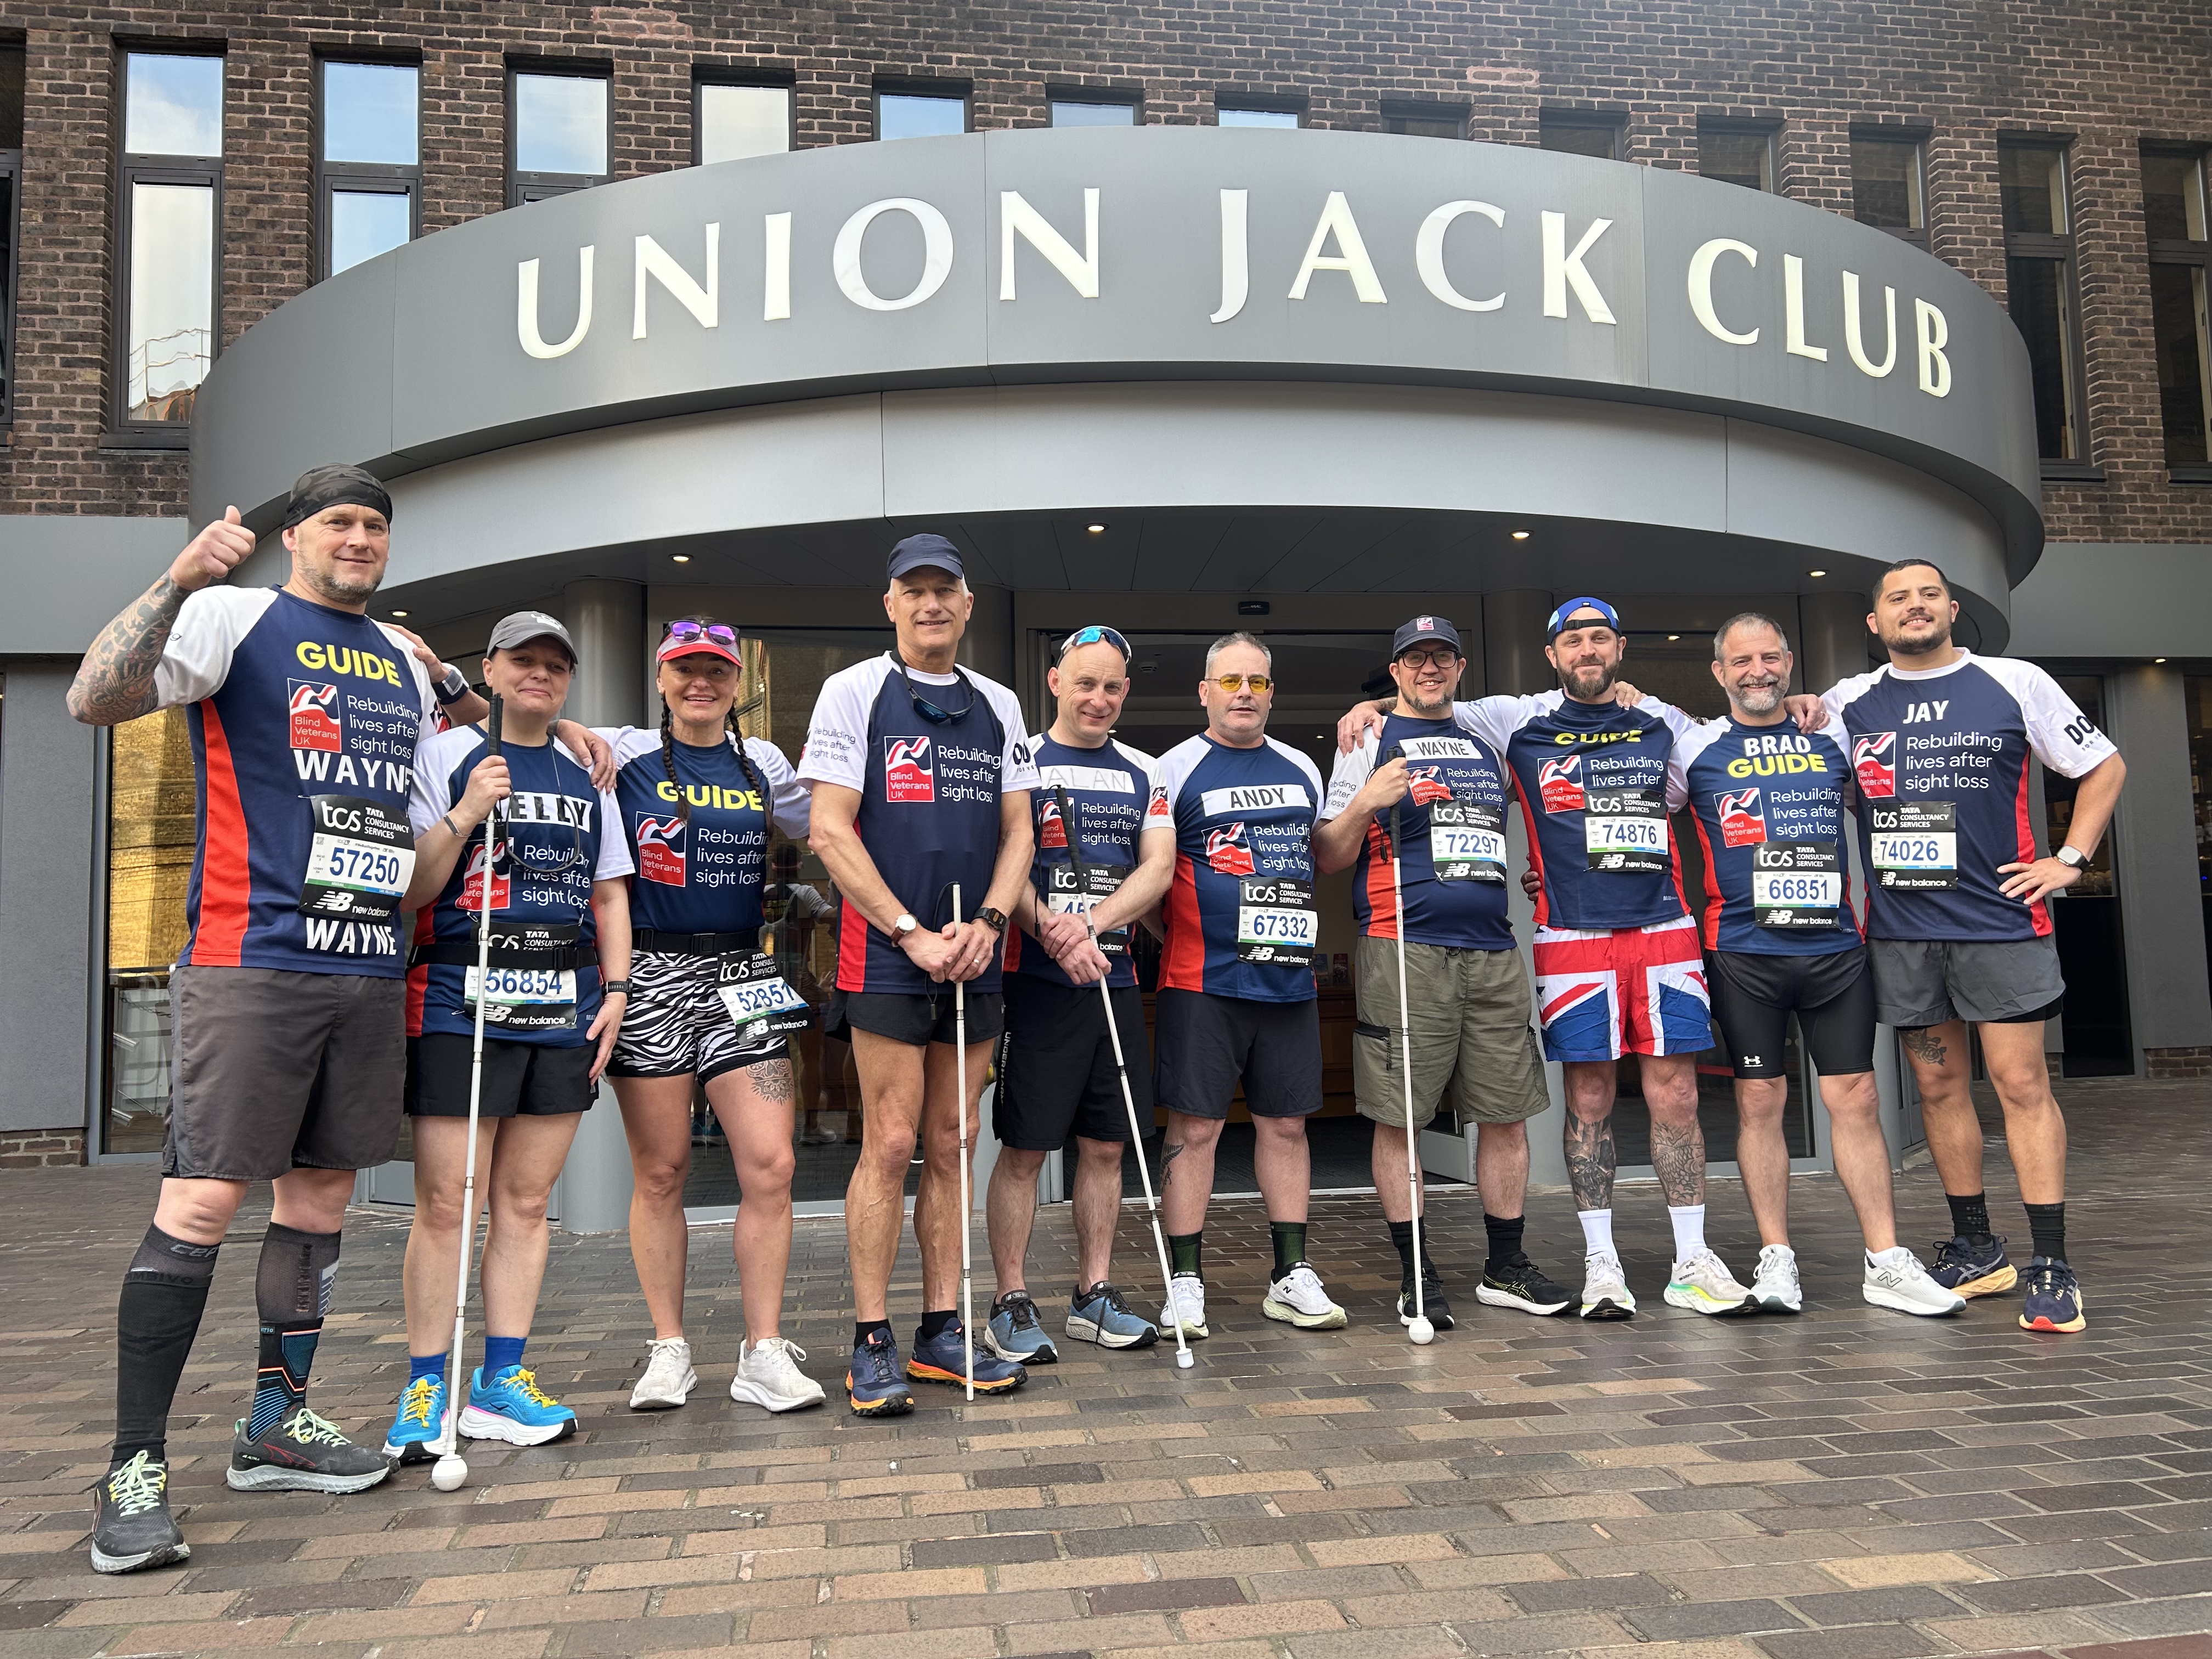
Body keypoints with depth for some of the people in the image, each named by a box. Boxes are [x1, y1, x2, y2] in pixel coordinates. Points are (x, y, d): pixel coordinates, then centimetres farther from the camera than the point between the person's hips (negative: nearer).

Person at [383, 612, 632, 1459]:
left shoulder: (587, 775, 17)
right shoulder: (445, 755, 4)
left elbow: (610, 894, 18)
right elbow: (409, 888, -1)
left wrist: (615, 988, 7)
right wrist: (465, 814, -14)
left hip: (564, 1007, 4)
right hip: (459, 1003, -4)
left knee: (526, 1201, 7)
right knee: (445, 1203, -4)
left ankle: (501, 1382, 15)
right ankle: (425, 1392, 6)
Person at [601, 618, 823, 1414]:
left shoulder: (762, 764, 12)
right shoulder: (626, 755, 3)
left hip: (742, 978, 2)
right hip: (650, 975, -2)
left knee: (769, 1165, -6)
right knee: (659, 1172, 5)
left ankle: (764, 1354, 4)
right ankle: (668, 1350, 19)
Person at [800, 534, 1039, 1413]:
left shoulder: (998, 706, 15)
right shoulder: (854, 691, 1)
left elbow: (1017, 831, 13)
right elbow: (831, 831, -6)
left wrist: (986, 924, -5)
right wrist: (912, 933, -12)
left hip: (975, 957, 5)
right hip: (888, 953, -4)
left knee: (951, 1144, 9)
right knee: (891, 1143, -5)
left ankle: (942, 1333, 18)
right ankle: (872, 1345, 5)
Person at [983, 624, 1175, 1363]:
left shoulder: (1144, 773, 13)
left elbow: (1158, 867, 3)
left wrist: (1089, 924, -13)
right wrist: (1054, 933, -24)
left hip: (1116, 978, 5)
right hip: (1036, 980, -4)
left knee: (1106, 1144, 10)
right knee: (1023, 1148, -1)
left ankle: (1094, 1295, 21)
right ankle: (1012, 1305, 9)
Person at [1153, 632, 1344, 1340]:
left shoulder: (1301, 769, 15)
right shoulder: (1177, 768, 0)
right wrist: (1174, 933, -9)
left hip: (1289, 979, 5)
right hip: (1203, 981, -4)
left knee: (1286, 1123, 10)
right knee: (1194, 1126, -2)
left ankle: (1291, 1276, 20)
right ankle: (1185, 1283, 8)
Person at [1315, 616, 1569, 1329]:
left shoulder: (1486, 746, 19)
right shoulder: (1369, 745, 5)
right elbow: (1327, 859, 0)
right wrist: (1366, 803, -15)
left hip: (1493, 951, 5)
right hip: (1405, 950, -5)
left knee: (1507, 1111, 7)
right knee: (1398, 1117, -3)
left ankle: (1506, 1268, 19)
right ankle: (1418, 1276, 7)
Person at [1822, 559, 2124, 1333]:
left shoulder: (2016, 683, 4)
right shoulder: (1849, 703, 9)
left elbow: (2104, 764, 10)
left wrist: (2070, 858, 2)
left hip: (2000, 921, -3)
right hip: (1899, 929, 3)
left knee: (2022, 1082, -5)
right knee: (1939, 1085, 9)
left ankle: (2051, 1267, 1)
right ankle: (1976, 1250, 21)